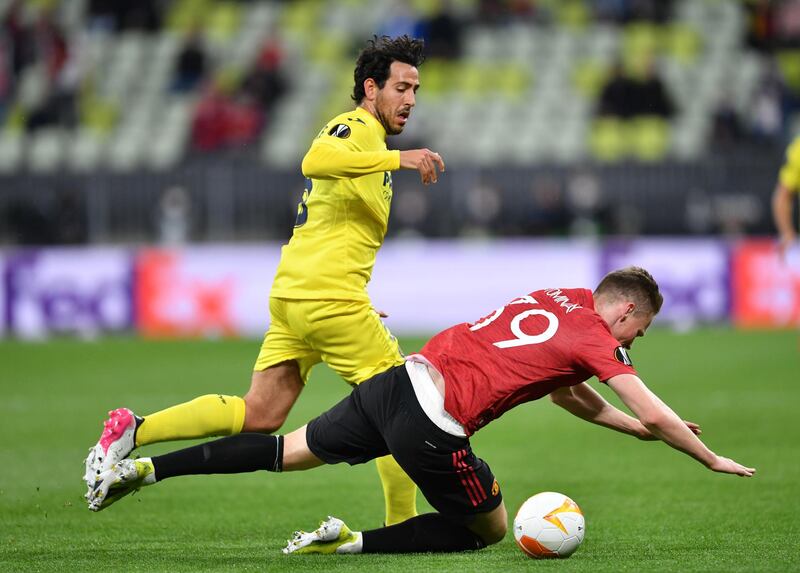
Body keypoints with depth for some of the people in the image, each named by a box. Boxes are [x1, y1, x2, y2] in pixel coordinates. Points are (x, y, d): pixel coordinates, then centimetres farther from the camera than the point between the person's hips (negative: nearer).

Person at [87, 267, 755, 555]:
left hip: (394, 383, 8)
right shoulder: (597, 336, -2)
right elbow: (654, 414, -2)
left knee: (287, 452, 19)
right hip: (431, 425, -7)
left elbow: (568, 392, 32)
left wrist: (640, 428, 33)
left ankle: (142, 466, 13)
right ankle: (354, 541, -2)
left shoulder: (561, 299, 20)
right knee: (489, 528, 12)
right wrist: (711, 458, 12)